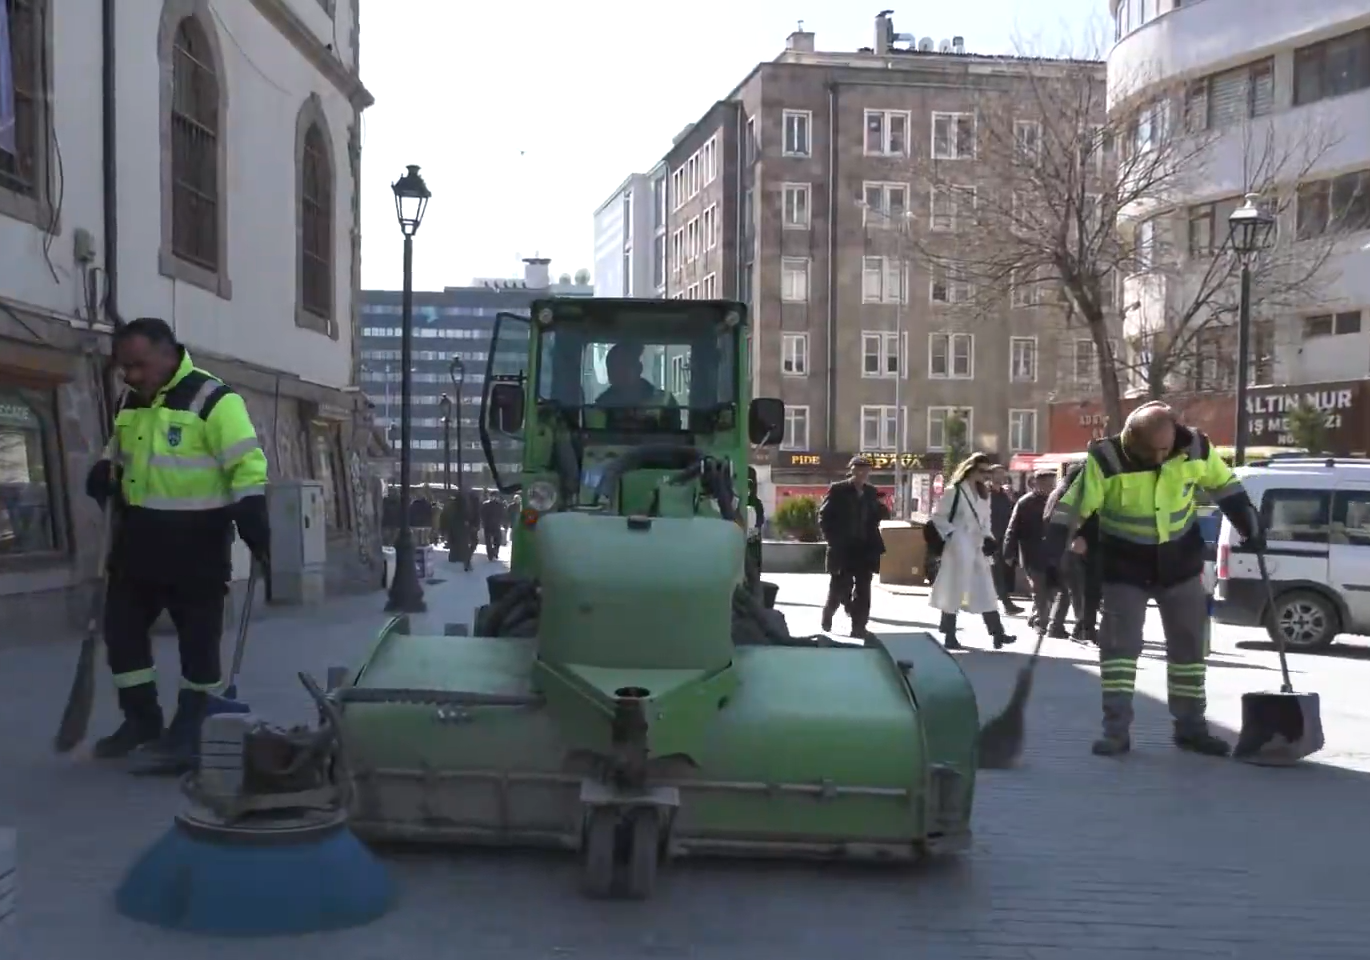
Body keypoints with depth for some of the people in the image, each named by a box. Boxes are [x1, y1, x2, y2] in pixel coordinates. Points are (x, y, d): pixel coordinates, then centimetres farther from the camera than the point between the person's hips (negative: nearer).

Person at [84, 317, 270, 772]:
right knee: (121, 626, 12)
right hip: (139, 539, 8)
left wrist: (255, 528, -25)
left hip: (196, 544, -7)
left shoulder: (212, 400, -14)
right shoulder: (131, 402, 10)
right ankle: (142, 718, 27)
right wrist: (104, 475, 7)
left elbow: (247, 467, -18)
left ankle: (186, 731, 11)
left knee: (198, 637, 2)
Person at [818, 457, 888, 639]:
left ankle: (859, 629, 5)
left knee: (863, 591, 1)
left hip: (865, 549, 4)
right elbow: (824, 517, -6)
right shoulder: (838, 490, -6)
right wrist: (833, 540, -11)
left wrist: (881, 511, -5)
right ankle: (828, 614, 29)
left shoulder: (871, 492, 9)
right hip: (843, 549, -4)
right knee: (839, 589, 2)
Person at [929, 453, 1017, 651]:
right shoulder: (954, 491, -9)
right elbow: (937, 517, -8)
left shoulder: (984, 494, 14)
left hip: (978, 548, 7)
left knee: (986, 591, 4)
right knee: (954, 592, -1)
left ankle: (997, 633, 4)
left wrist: (988, 538, 4)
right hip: (958, 549, -7)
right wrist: (952, 535, -15)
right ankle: (949, 636, 6)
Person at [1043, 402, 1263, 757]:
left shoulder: (1196, 448, -13)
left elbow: (1225, 485, 4)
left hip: (1180, 562, 3)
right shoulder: (1106, 459, -23)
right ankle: (1116, 730, -1)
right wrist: (1053, 554, -27)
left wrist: (1250, 528, 5)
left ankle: (1191, 727, 20)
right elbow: (1072, 506, -21)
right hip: (1125, 566, -3)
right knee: (1119, 643, -7)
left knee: (1189, 643, 8)